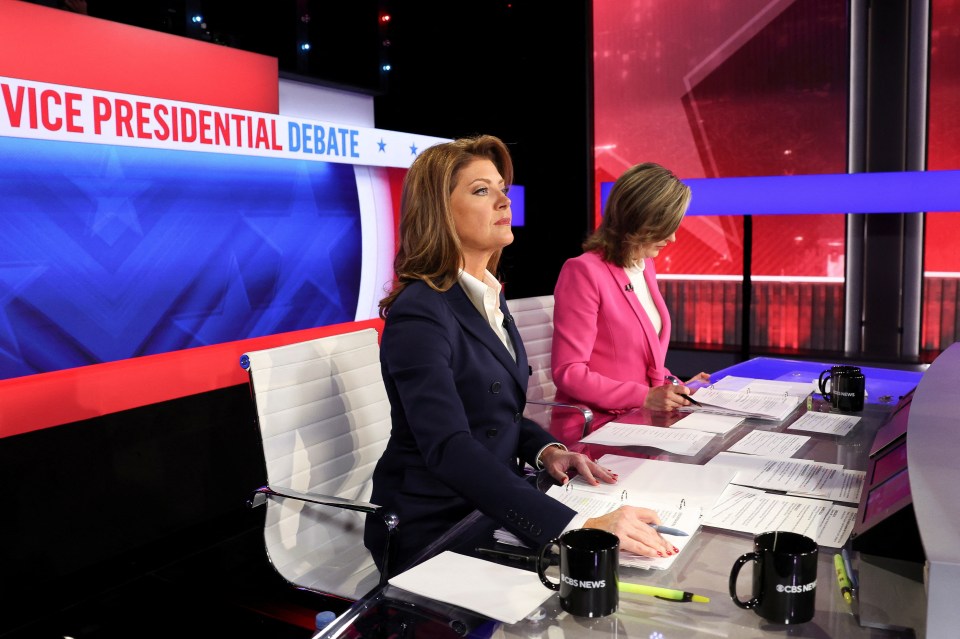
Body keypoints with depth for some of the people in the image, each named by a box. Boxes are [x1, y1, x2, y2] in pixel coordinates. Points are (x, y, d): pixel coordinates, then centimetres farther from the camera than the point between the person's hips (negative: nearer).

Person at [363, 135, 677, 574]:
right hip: (432, 533, -7)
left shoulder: (488, 297, 8)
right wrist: (577, 526, -39)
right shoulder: (419, 314, -19)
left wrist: (546, 450, -2)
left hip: (490, 508, 7)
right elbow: (448, 448, -31)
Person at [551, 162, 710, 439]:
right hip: (592, 427, -8)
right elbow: (568, 372, -17)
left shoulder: (645, 266, 12)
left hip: (639, 420, 8)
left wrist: (674, 386, 5)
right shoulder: (584, 271, -14)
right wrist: (645, 397, -21)